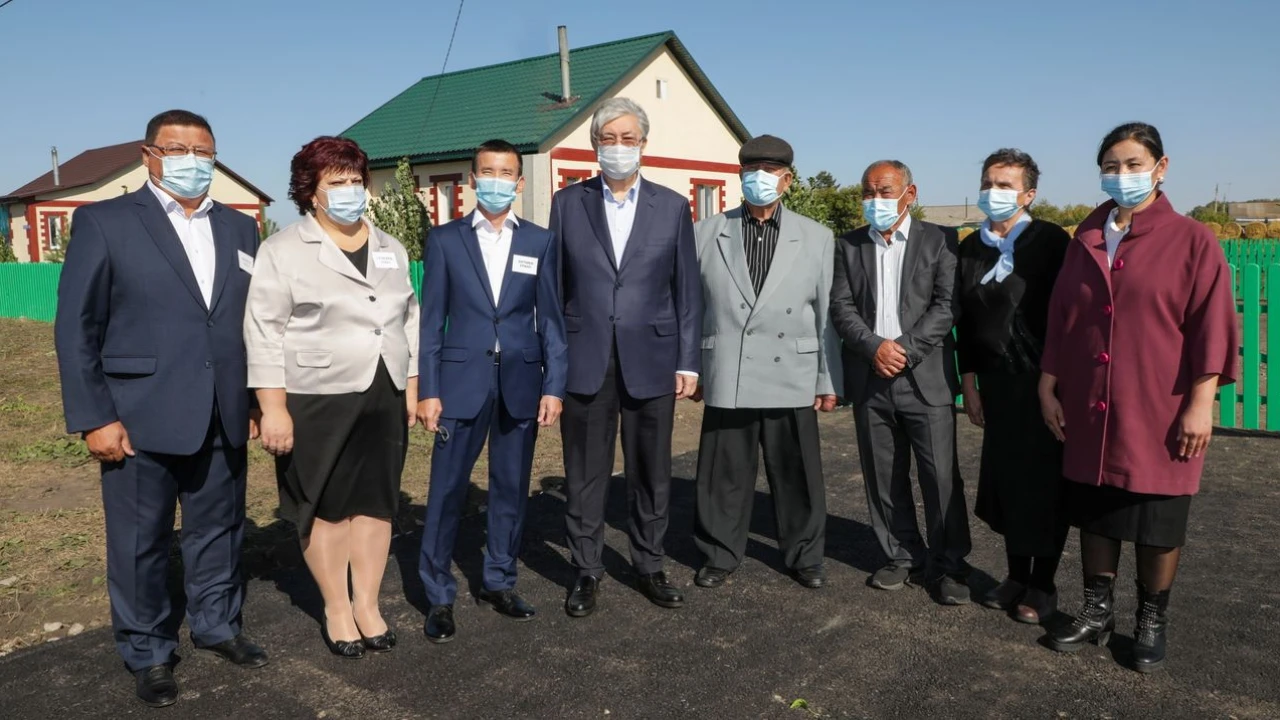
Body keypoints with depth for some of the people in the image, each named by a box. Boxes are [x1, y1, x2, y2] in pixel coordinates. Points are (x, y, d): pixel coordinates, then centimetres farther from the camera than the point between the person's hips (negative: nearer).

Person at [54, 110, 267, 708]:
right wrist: (93, 418, -10)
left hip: (223, 420, 4)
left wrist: (258, 402, 8)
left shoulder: (240, 228, 10)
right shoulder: (103, 222, -2)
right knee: (141, 544, 9)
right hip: (140, 419, -3)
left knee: (219, 531, 15)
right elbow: (76, 328, -5)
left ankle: (218, 626, 35)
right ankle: (148, 654, 27)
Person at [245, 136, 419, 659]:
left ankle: (368, 605, 20)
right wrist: (273, 407, -13)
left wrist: (412, 388, 10)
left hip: (384, 398, 5)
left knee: (376, 502, 8)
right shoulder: (284, 250, -4)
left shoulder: (390, 248, 13)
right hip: (316, 401, -4)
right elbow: (264, 332, -8)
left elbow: (408, 321, 15)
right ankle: (336, 609, 18)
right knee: (325, 507, 4)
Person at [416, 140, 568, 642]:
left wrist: (554, 386, -2)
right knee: (447, 490, 0)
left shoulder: (540, 242, 7)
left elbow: (551, 319, 5)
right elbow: (431, 319, 2)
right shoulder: (445, 239, 4)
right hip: (462, 381, -1)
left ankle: (499, 582, 26)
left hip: (520, 383, 2)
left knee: (511, 489, 10)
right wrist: (428, 390, -4)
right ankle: (439, 596, 13)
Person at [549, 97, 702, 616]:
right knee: (584, 474, 6)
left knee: (651, 472, 10)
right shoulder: (567, 203, 6)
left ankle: (649, 566, 25)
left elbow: (687, 291, 4)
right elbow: (554, 286, 6)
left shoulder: (672, 207, 5)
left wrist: (687, 362, 0)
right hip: (584, 360, 0)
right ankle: (586, 572, 20)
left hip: (651, 361, 0)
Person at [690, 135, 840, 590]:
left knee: (797, 474, 9)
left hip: (791, 379, 0)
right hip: (727, 378, 0)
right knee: (724, 473, 9)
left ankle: (804, 556, 28)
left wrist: (829, 380, 3)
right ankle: (720, 554, 27)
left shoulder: (816, 238, 5)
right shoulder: (706, 234, 5)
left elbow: (827, 314, 4)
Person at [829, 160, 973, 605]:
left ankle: (949, 564, 11)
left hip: (925, 377, -3)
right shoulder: (848, 246, 11)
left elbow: (946, 305, -5)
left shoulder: (939, 241, 3)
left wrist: (904, 349, -14)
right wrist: (875, 347, -12)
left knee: (942, 476, -2)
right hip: (870, 380, 3)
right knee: (884, 477, 9)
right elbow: (841, 308, 3)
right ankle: (902, 556, 22)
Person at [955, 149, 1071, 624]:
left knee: (1043, 482, 4)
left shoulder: (1051, 242, -7)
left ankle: (1043, 585, 18)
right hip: (996, 383, 5)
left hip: (1042, 380, -4)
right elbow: (964, 318, 10)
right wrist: (969, 380, 7)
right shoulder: (972, 248, 8)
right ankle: (1017, 575, 25)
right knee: (1005, 479, 10)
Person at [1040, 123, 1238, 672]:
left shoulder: (1191, 241, -5)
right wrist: (1049, 387, 7)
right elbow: (1059, 321, 10)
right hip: (1089, 412, 4)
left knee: (1157, 526, 7)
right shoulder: (1085, 241, 7)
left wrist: (1201, 402, -13)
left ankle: (1152, 622, 25)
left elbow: (1212, 326, -8)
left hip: (1159, 414, -4)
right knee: (1094, 515, 12)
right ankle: (1097, 612, 26)